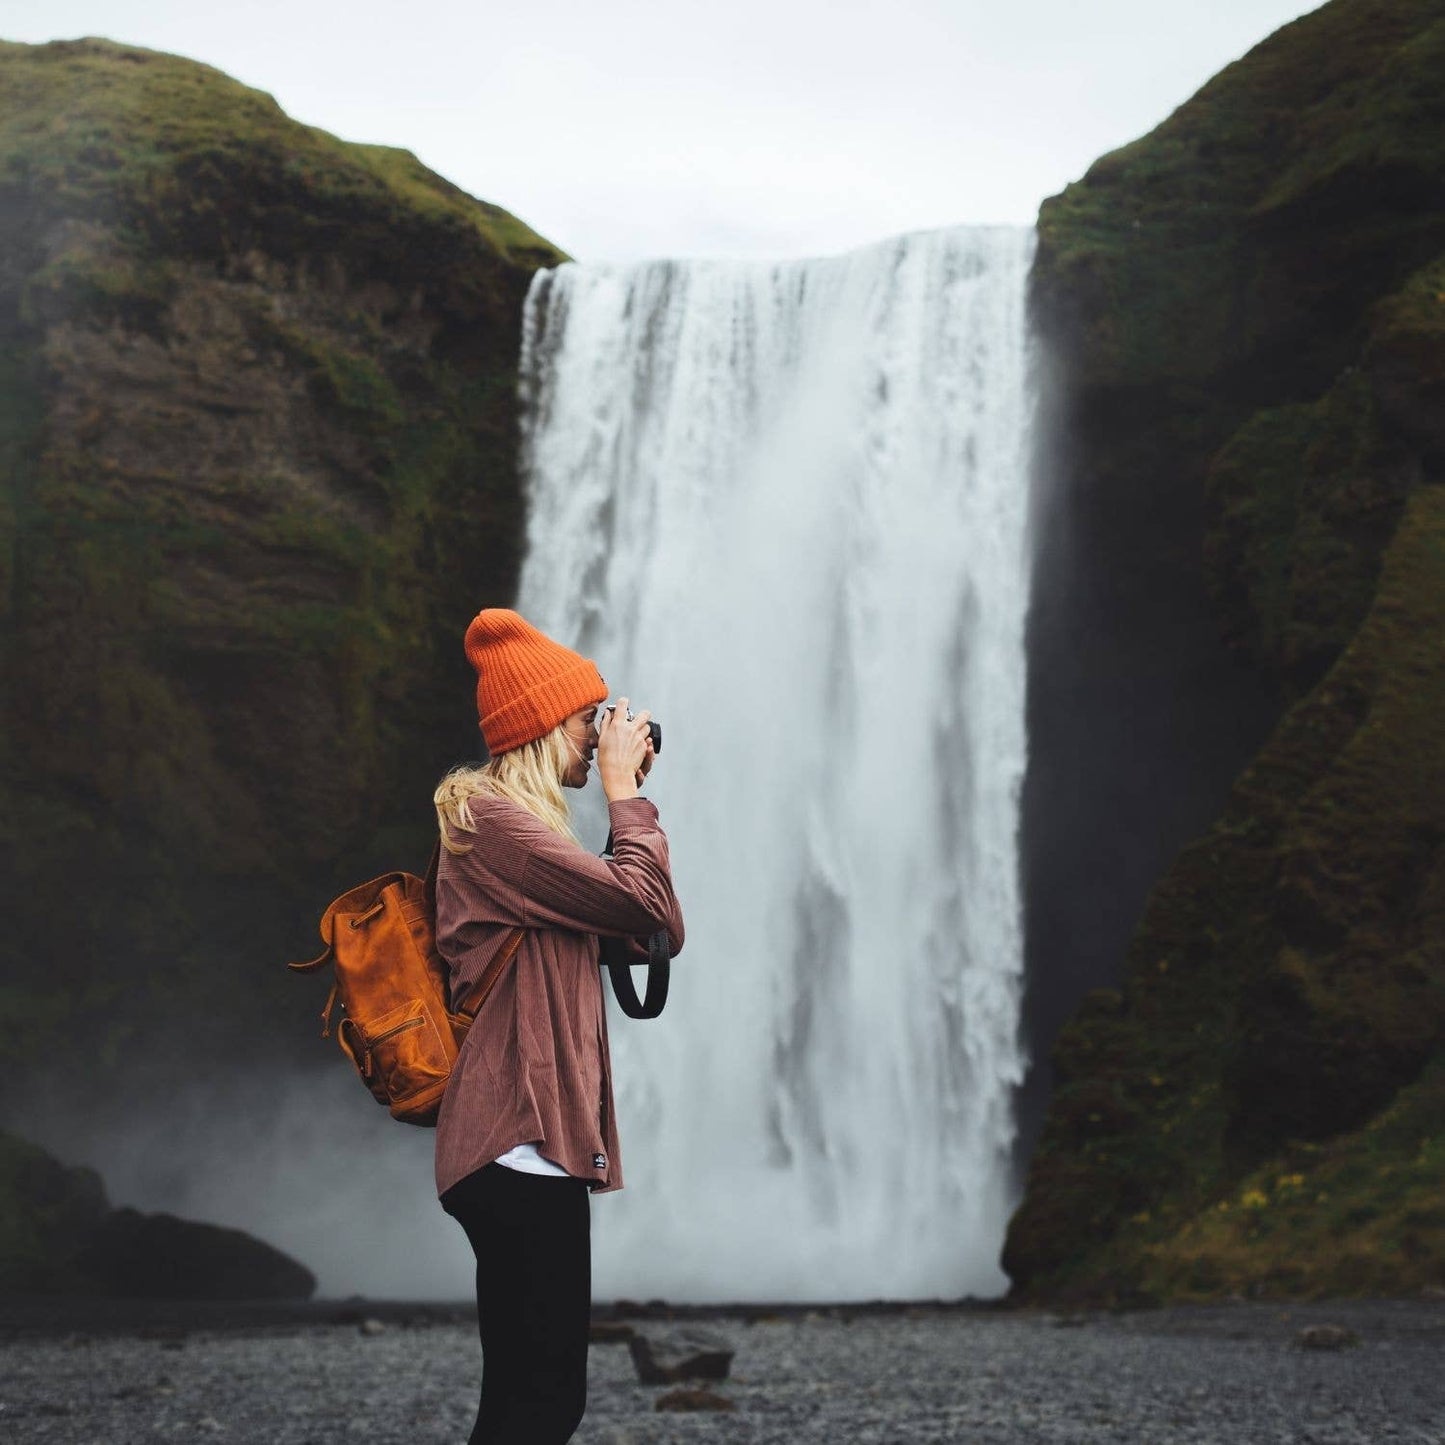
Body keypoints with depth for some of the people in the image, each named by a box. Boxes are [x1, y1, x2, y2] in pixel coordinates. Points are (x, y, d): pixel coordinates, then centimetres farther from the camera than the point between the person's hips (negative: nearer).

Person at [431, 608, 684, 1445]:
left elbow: (661, 932, 18)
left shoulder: (518, 823, 22)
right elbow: (648, 906, -15)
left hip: (531, 1145, 11)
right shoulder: (492, 818, -10)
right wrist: (626, 792, -2)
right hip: (522, 1143, -11)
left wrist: (627, 796, 12)